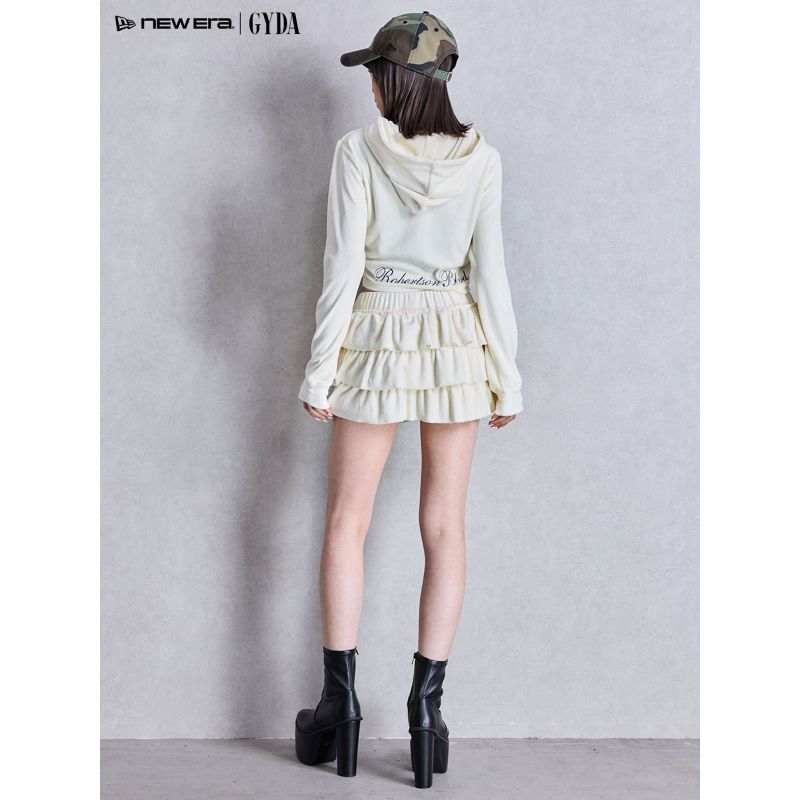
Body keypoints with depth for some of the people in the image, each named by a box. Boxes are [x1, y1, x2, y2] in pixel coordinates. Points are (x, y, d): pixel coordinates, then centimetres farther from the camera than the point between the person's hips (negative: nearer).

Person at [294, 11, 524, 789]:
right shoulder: (480, 156, -1)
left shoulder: (358, 149, -7)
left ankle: (340, 698, 12)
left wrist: (320, 369, -2)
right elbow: (490, 273, -2)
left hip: (378, 335, -2)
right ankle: (426, 701, 9)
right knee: (443, 526, 7)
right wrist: (507, 375, 5)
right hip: (456, 342, 2)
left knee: (346, 521, 10)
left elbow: (343, 267, -9)